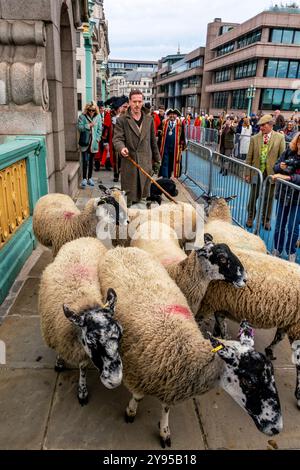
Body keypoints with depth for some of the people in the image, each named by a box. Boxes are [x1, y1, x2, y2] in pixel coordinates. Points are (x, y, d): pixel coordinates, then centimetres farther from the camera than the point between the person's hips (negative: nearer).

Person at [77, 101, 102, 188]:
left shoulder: (98, 117, 4)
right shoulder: (82, 116, -3)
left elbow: (99, 129, 6)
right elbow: (79, 127, -10)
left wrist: (97, 139, -4)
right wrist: (88, 125, -20)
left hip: (94, 143, 3)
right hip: (85, 142, -3)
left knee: (91, 161, 12)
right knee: (85, 161, -7)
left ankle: (90, 178, 21)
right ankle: (84, 179, -3)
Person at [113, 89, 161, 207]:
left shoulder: (149, 119, 12)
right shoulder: (121, 120, 1)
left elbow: (153, 141, 16)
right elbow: (117, 138, -6)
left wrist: (156, 160, 18)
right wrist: (121, 148, -29)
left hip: (146, 163, 3)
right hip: (129, 163, -3)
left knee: (144, 194, 10)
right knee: (128, 196, 2)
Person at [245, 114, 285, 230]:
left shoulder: (280, 138, -2)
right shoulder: (254, 138, 0)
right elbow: (249, 157, 3)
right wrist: (247, 173, 1)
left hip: (271, 173, -1)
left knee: (268, 198, 10)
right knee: (253, 197, 11)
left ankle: (266, 220, 27)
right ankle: (250, 218, 31)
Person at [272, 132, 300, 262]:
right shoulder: (289, 152, -4)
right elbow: (275, 167, 4)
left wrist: (287, 177, -30)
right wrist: (280, 167, -16)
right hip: (283, 195, 3)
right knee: (279, 226, 13)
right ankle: (277, 250, 31)